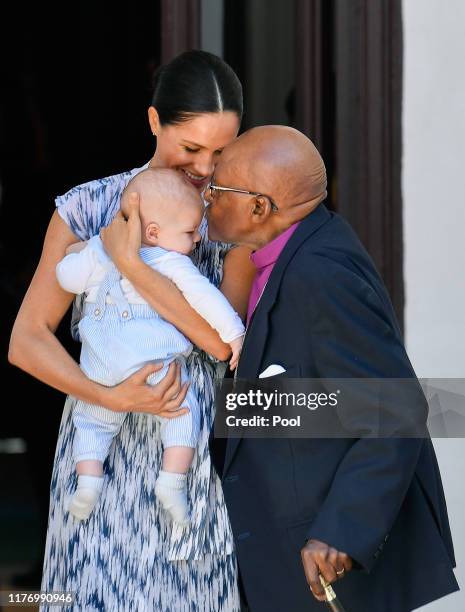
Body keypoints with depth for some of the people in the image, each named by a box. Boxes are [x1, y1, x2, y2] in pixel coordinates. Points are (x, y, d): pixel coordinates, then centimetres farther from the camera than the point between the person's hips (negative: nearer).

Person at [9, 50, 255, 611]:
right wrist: (110, 397, -20)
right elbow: (27, 341, -5)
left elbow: (224, 338, -14)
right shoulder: (87, 208, -5)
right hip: (109, 448, -1)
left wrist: (128, 260, -19)